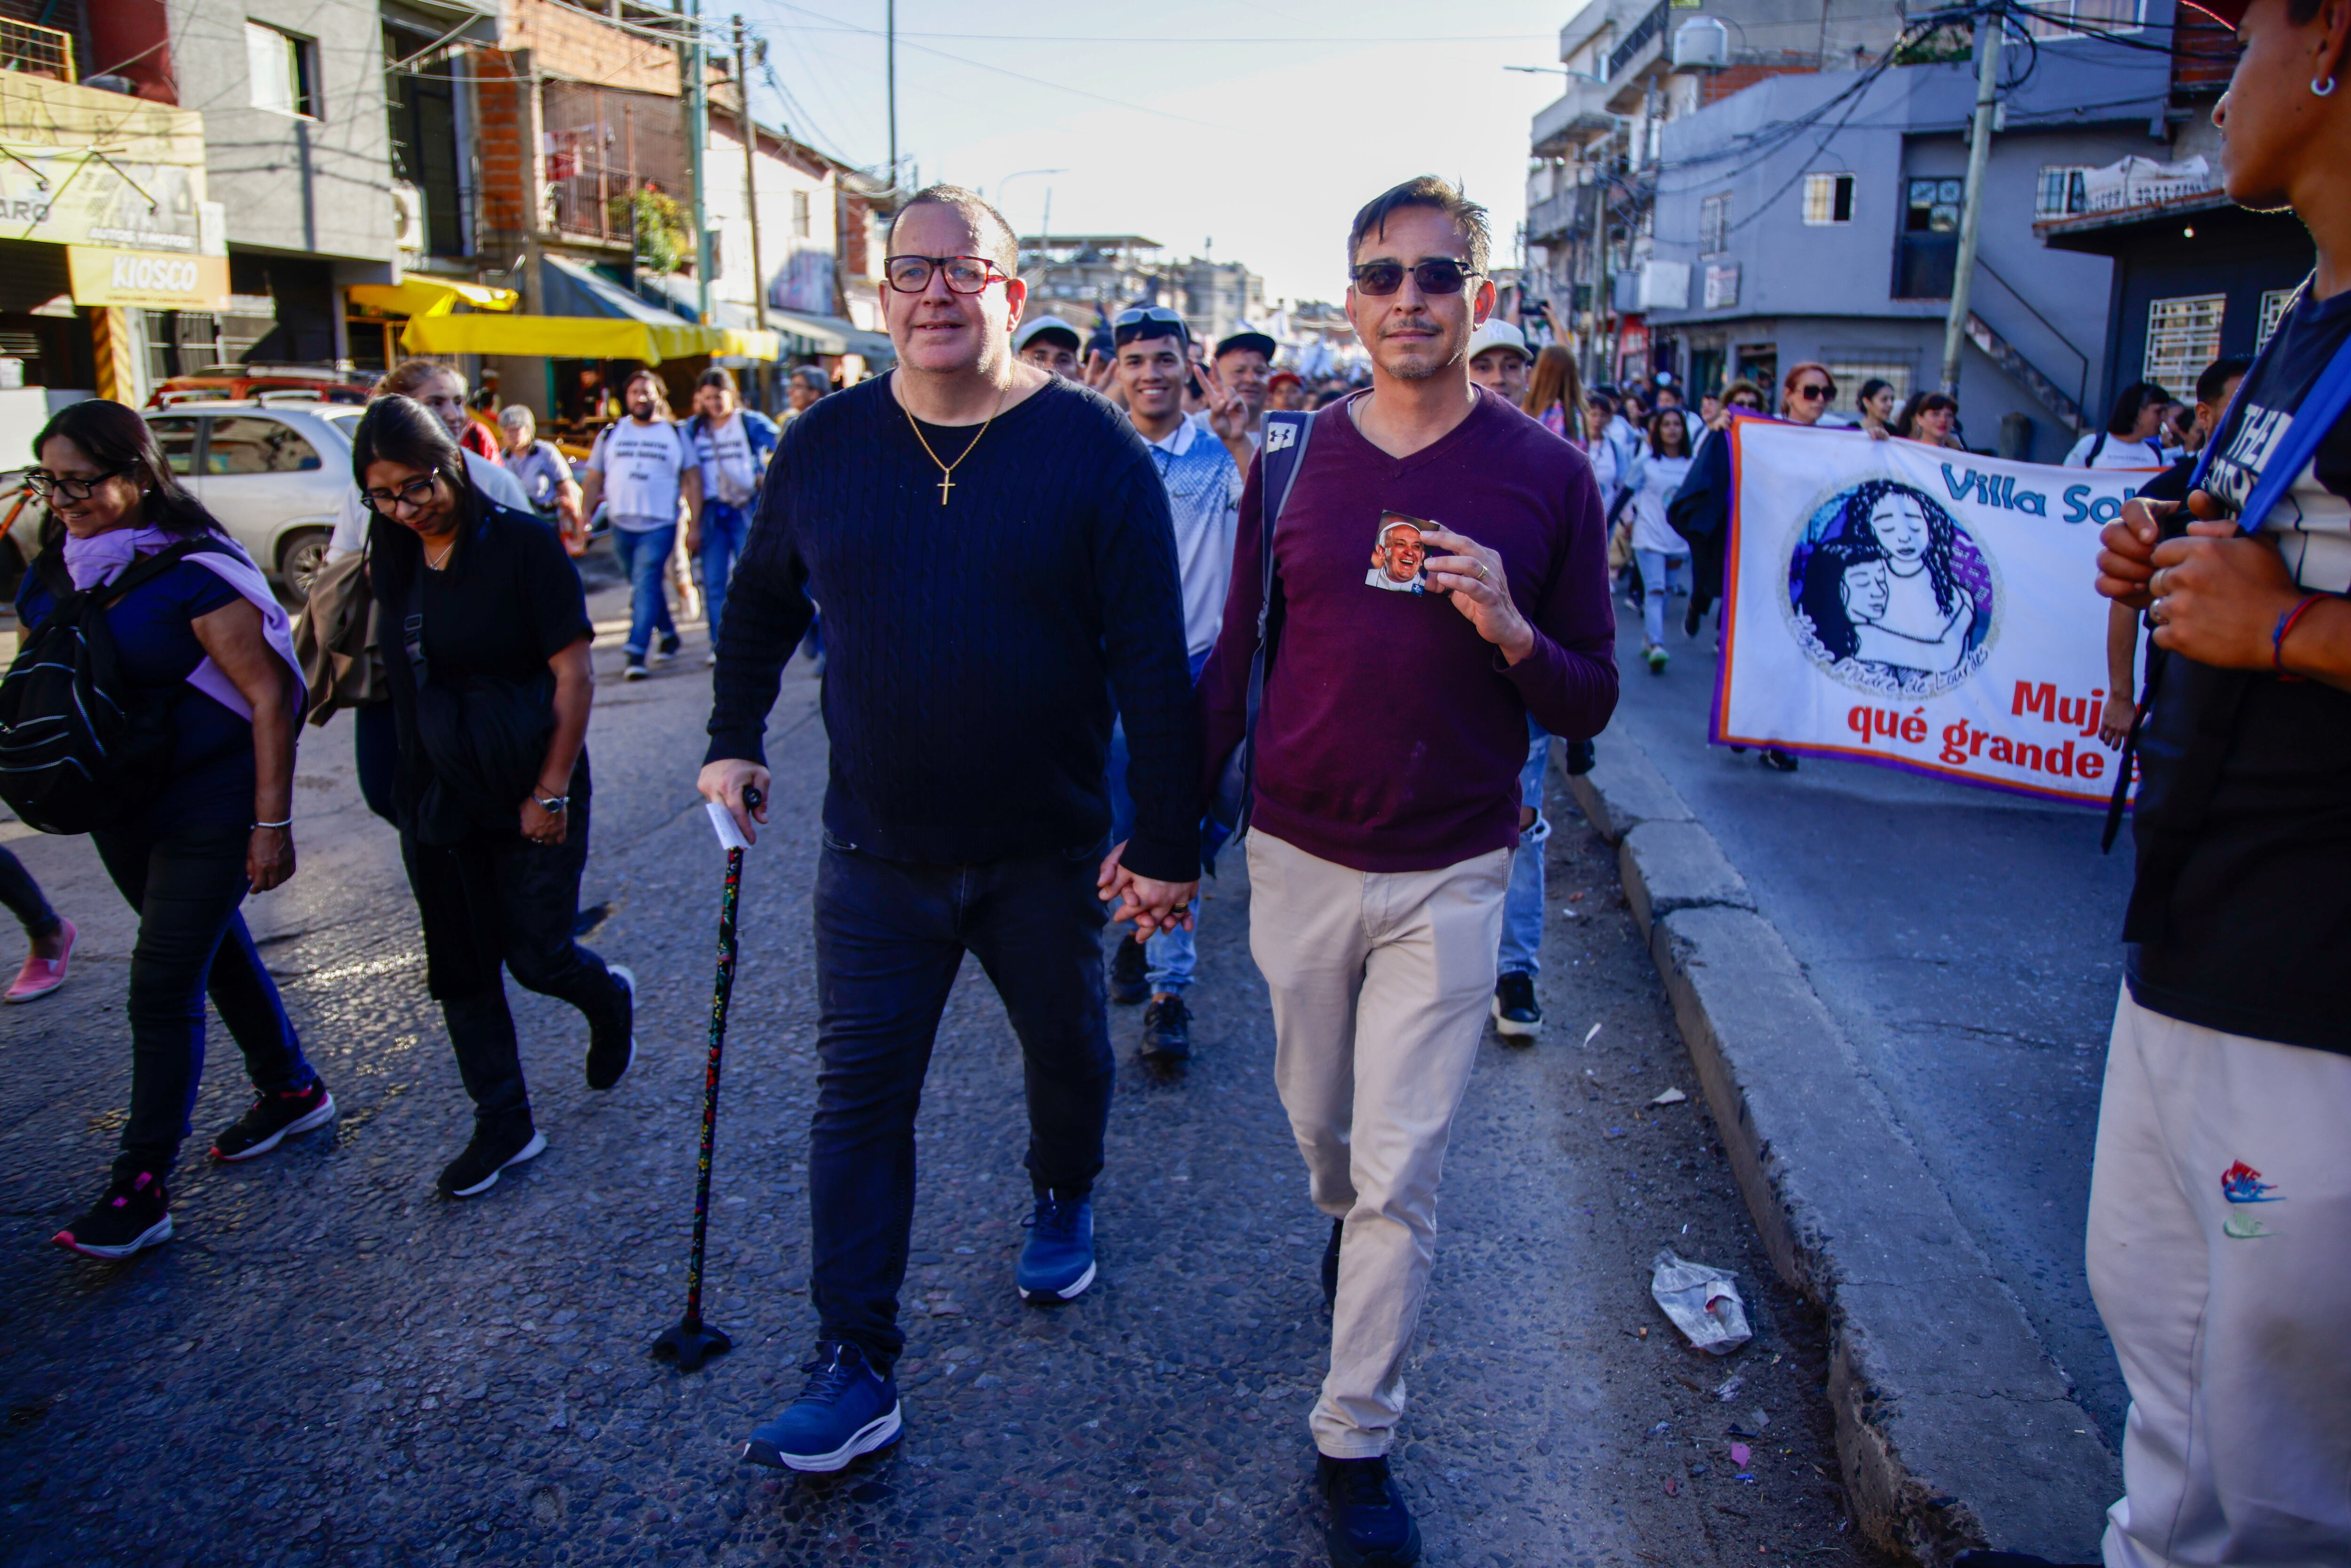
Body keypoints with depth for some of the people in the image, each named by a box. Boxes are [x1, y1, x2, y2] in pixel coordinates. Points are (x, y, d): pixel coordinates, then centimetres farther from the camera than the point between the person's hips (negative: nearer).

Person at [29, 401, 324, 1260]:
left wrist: (272, 823, -21)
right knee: (215, 950, 20)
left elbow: (269, 697, -20)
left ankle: (141, 1189, 5)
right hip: (122, 805, 8)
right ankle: (292, 1091, 38)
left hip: (207, 809, -8)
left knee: (162, 989, -5)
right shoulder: (68, 561, 2)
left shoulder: (196, 572, -20)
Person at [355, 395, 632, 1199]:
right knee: (461, 969, 10)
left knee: (538, 959, 2)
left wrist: (552, 792, -15)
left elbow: (574, 676, -14)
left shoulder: (522, 543, -13)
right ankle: (504, 1125, 23)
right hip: (436, 798, 6)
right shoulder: (395, 558, 4)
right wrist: (409, 788, 9)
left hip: (529, 793, -6)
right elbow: (399, 680, 13)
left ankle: (610, 999, 37)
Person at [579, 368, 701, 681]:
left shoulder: (676, 435, 6)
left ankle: (635, 654, -18)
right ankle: (668, 635, 32)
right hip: (621, 526, 4)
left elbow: (693, 481, 4)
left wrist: (695, 525, -4)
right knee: (644, 586, 13)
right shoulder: (610, 434, 12)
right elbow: (593, 481, 13)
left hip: (660, 526, -4)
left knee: (646, 585, -14)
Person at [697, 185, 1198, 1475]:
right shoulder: (825, 444, 0)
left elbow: (1152, 662, -12)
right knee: (859, 1094, 2)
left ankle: (1063, 1205, 49)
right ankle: (854, 1367, 13)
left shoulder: (1091, 448, -10)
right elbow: (761, 601, 17)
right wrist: (734, 738, 12)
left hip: (1051, 849, -1)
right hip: (877, 850, 2)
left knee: (1068, 1051, 18)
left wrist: (1168, 841, -13)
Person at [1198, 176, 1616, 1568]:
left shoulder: (1548, 474, -5)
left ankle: (1358, 1444, 19)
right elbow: (1238, 659, 7)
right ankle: (1349, 1229, 54)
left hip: (1452, 877, -2)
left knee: (1402, 1175, 1)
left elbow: (1591, 704, -2)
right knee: (1322, 1128, 20)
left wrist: (1511, 630, -22)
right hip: (1299, 862, 2)